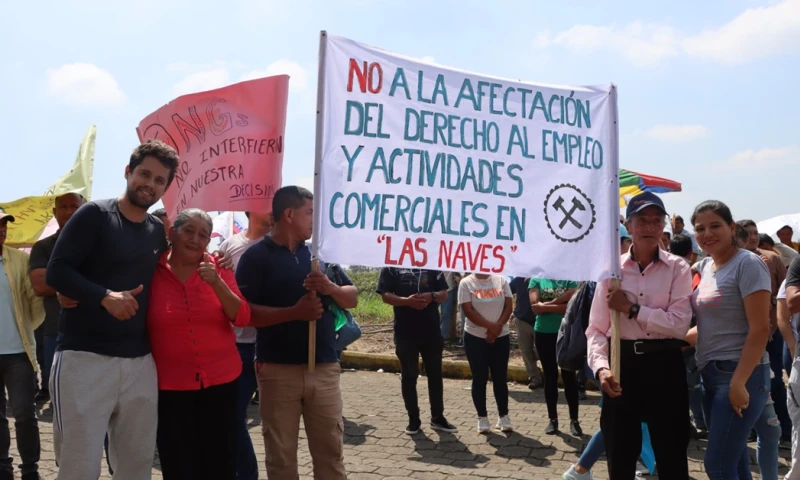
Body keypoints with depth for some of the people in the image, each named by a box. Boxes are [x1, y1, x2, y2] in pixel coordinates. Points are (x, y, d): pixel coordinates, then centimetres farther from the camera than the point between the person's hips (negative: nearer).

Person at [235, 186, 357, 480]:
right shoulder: (256, 256, -3)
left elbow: (352, 299, 12)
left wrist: (330, 288, -10)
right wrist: (294, 312, -21)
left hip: (324, 368, 4)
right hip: (278, 370, -4)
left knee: (331, 452, 8)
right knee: (281, 455, 7)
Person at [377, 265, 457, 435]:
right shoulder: (391, 266, 2)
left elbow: (443, 293, 8)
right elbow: (385, 295, -5)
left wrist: (431, 296, -15)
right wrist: (407, 301, -23)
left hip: (431, 330, 3)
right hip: (405, 332, -2)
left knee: (435, 374, 9)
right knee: (409, 376, 6)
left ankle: (437, 417, 20)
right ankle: (413, 419, 16)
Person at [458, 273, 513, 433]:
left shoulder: (501, 280, 4)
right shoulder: (466, 283, -3)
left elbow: (508, 306, 0)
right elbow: (468, 310, -11)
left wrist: (497, 327, -14)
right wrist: (490, 326, -18)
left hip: (501, 337, 2)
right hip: (475, 337, -2)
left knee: (500, 378, 7)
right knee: (480, 379, 4)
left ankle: (503, 416, 17)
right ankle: (482, 417, 14)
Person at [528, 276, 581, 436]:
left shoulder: (569, 279, 0)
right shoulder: (536, 279, 2)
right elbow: (535, 307, -9)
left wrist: (546, 306, -12)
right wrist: (560, 301, -12)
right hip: (543, 333, 1)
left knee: (569, 376, 2)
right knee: (550, 377, 9)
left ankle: (574, 420, 10)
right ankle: (552, 419, 18)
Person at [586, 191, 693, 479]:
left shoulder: (677, 268, 0)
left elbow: (679, 324, -13)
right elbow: (596, 328, -1)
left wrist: (630, 308, -12)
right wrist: (601, 367, -16)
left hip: (664, 365, -1)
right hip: (622, 363, 1)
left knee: (671, 455, 9)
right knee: (619, 456, 13)